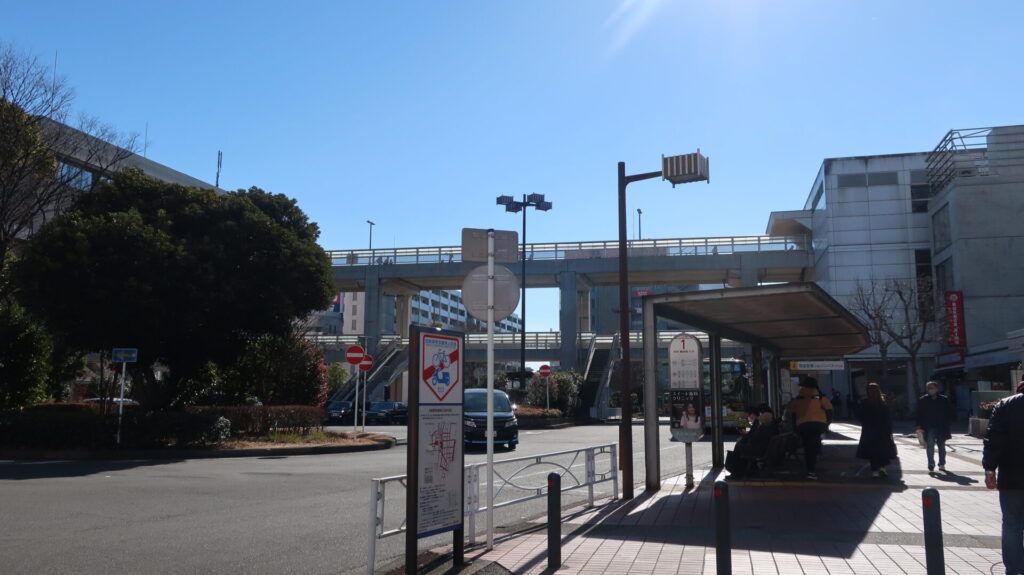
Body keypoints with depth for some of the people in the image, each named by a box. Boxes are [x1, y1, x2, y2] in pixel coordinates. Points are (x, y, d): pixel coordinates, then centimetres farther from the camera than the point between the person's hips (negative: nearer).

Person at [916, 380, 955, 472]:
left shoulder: (944, 400, 3)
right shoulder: (923, 400, 2)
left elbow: (950, 413, 7)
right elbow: (919, 414, 4)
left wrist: (947, 424, -1)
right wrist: (920, 425, -5)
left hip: (941, 427, 1)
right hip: (929, 428, -1)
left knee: (941, 446, 12)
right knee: (930, 445, -13)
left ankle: (942, 464, 22)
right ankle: (931, 464, -15)